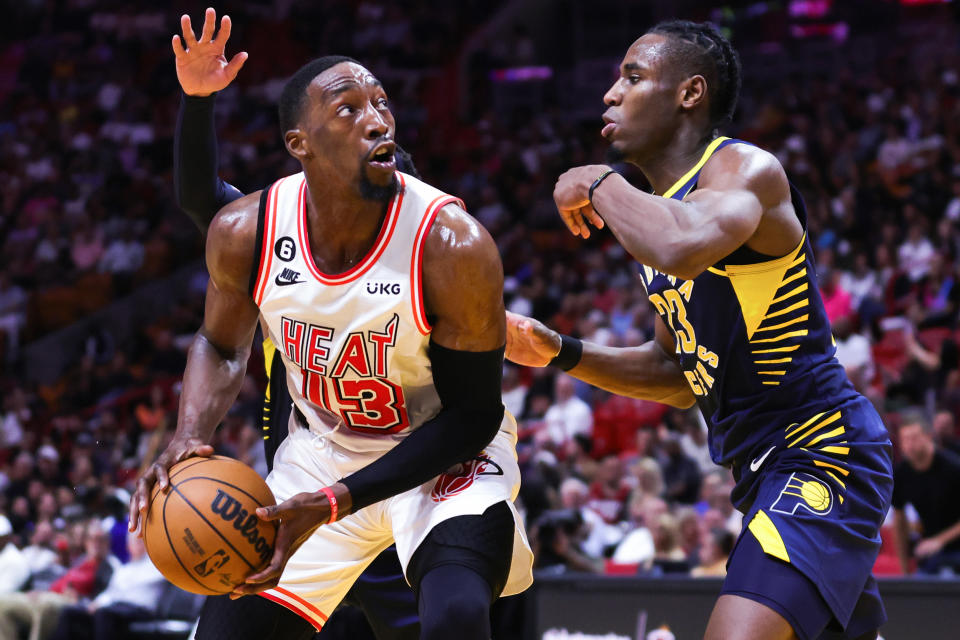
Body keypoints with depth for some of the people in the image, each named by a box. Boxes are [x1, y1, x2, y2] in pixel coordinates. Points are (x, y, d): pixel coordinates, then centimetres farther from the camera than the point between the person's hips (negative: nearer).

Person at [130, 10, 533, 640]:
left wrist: (332, 503, -28)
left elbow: (472, 415, -19)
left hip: (445, 454, -4)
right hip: (321, 446, 4)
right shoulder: (245, 233, -15)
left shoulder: (454, 246, -27)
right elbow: (222, 346, 6)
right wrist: (189, 439, -15)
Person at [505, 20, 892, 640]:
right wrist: (561, 353, 10)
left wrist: (600, 184, -20)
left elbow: (684, 248, -39)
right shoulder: (658, 210, 14)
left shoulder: (747, 169, -14)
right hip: (765, 471, 10)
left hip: (820, 455, -10)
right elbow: (678, 373, 23)